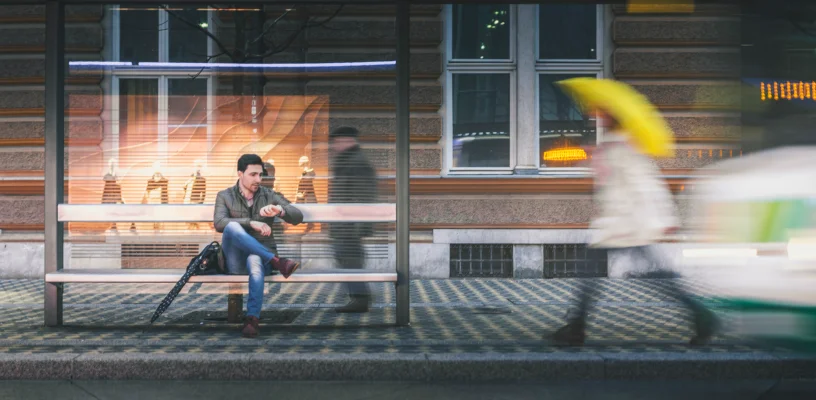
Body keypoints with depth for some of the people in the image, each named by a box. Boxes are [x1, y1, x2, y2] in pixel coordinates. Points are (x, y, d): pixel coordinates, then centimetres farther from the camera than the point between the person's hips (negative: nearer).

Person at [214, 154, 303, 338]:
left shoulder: (269, 196, 10)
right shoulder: (225, 196, 7)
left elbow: (298, 217, 0)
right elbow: (219, 224, -13)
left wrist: (279, 210, -23)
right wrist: (251, 223, -26)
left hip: (261, 256, 0)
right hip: (235, 260, 0)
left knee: (254, 261, -40)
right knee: (232, 227, -32)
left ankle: (252, 319, -45)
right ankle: (277, 261, -35)